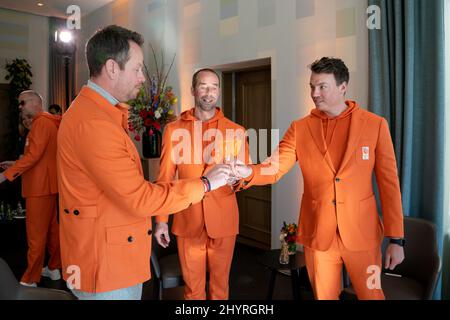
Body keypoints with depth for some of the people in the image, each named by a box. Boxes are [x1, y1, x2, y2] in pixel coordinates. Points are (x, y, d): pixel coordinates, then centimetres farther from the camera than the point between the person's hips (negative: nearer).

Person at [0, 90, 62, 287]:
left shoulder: (41, 122, -13)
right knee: (51, 228, 15)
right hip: (46, 184, 10)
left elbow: (34, 156, -22)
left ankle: (30, 280, 2)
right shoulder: (47, 122, 18)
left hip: (40, 187, -10)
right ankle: (54, 268, 24)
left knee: (36, 234, -5)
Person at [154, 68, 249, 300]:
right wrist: (161, 220, -1)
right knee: (192, 286, 11)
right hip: (187, 220, 0)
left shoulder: (236, 131, 2)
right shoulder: (174, 129, 3)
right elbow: (165, 178, 3)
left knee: (220, 284, 13)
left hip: (223, 220, 0)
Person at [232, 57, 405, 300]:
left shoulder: (375, 124, -2)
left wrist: (396, 238, -4)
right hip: (317, 234, 1)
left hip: (362, 233, -1)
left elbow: (389, 183, -2)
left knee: (371, 295, 12)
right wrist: (248, 172, -30)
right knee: (324, 296, 16)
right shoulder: (300, 128, 2)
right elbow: (275, 167, -7)